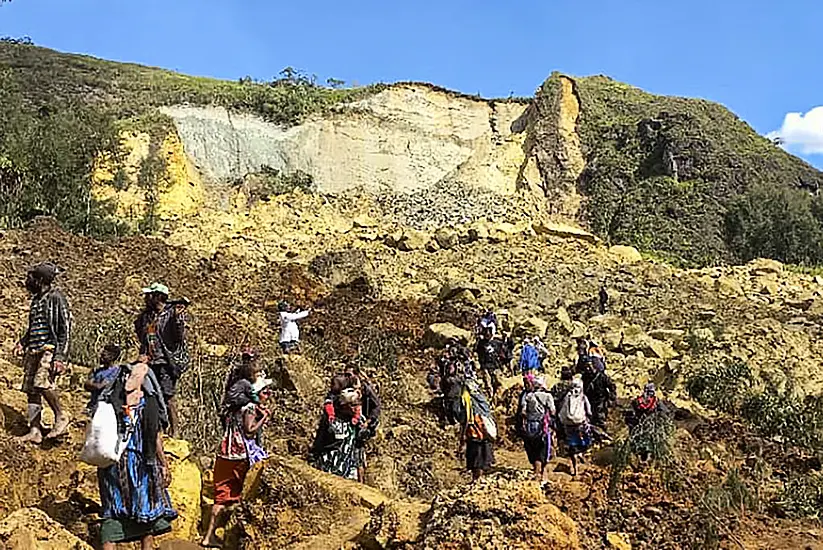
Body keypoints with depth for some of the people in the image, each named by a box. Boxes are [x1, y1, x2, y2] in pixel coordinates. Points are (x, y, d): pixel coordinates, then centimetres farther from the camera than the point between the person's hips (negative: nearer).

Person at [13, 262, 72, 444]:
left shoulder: (56, 298, -7)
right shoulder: (36, 299, 19)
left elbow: (65, 329, -12)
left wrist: (60, 357, -18)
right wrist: (22, 343, 11)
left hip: (50, 349, -8)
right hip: (33, 351, 8)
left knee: (42, 383, -24)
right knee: (31, 389, 3)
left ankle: (61, 416, -5)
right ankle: (35, 431, 7)